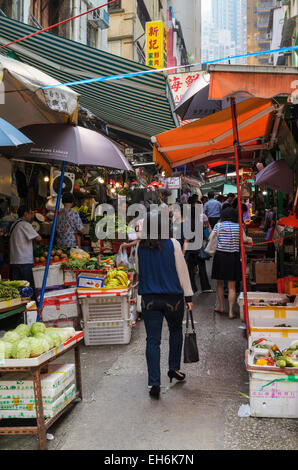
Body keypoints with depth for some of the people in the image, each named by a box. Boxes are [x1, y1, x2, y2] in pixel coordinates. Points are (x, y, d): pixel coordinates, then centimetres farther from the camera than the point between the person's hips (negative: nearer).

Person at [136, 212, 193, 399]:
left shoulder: (141, 247, 0)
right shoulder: (172, 244, -7)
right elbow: (182, 271, -5)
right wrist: (188, 296, 2)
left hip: (149, 298, 1)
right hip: (172, 297, -1)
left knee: (153, 340, 3)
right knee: (176, 332, 24)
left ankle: (154, 383, 0)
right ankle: (174, 368, 31)